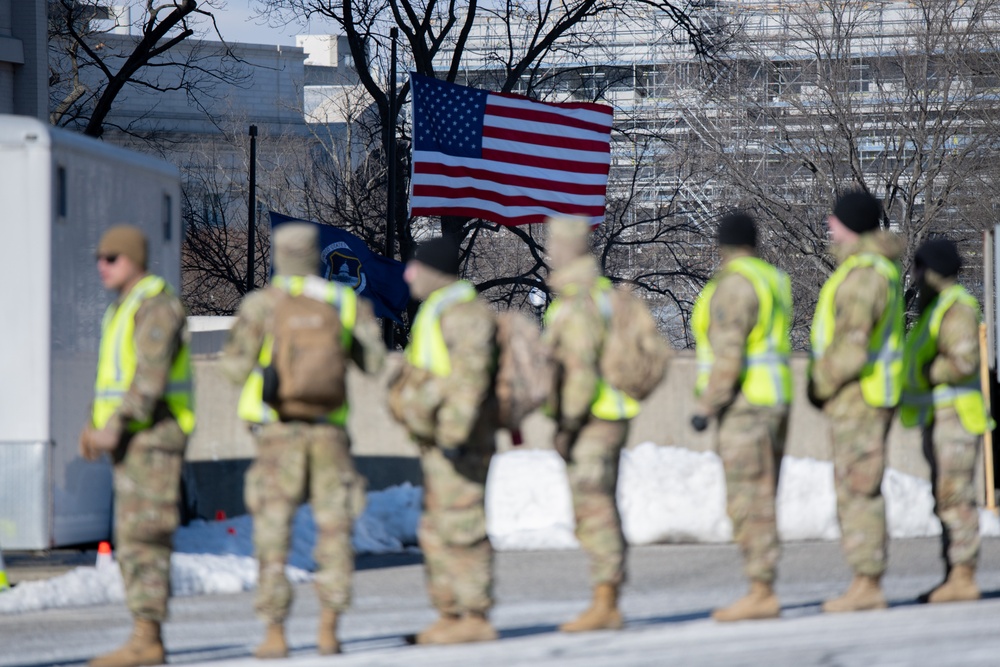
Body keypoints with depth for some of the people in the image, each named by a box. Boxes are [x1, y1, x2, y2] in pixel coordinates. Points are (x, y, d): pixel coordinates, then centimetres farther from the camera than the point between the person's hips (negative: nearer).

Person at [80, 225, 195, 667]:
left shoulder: (156, 304, -12)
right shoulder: (122, 309, 21)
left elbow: (150, 376, -22)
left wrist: (116, 427, -25)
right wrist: (94, 427, 10)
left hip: (154, 433, -10)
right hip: (132, 440, 10)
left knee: (143, 534, -14)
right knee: (133, 538, 8)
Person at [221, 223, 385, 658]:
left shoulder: (259, 304, -4)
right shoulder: (346, 303, 2)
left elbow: (236, 367, -2)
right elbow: (374, 363, 6)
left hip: (277, 429, -1)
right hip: (329, 428, 2)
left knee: (273, 534, 2)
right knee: (333, 531, 8)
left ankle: (274, 635, -2)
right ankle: (328, 630, 0)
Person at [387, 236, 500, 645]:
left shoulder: (466, 314, -14)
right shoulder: (440, 313, 19)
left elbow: (470, 377, -23)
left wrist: (455, 434, -27)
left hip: (460, 441, -11)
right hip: (441, 440, 11)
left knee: (460, 526, -11)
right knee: (436, 530, 12)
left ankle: (476, 618, -10)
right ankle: (449, 614, 17)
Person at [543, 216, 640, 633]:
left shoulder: (576, 305, -17)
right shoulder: (603, 292, 16)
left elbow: (580, 371, -24)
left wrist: (567, 426, -21)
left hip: (590, 422, -10)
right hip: (609, 419, 10)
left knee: (593, 512, -9)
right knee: (601, 510, 11)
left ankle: (603, 607, -10)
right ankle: (608, 607, 13)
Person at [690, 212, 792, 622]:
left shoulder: (734, 285, -14)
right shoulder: (772, 280, 15)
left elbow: (727, 354, -21)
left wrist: (707, 407, -19)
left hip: (743, 403, -10)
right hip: (774, 402, 10)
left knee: (749, 503, -10)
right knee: (758, 503, 10)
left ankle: (761, 593, -13)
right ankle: (762, 593, 9)